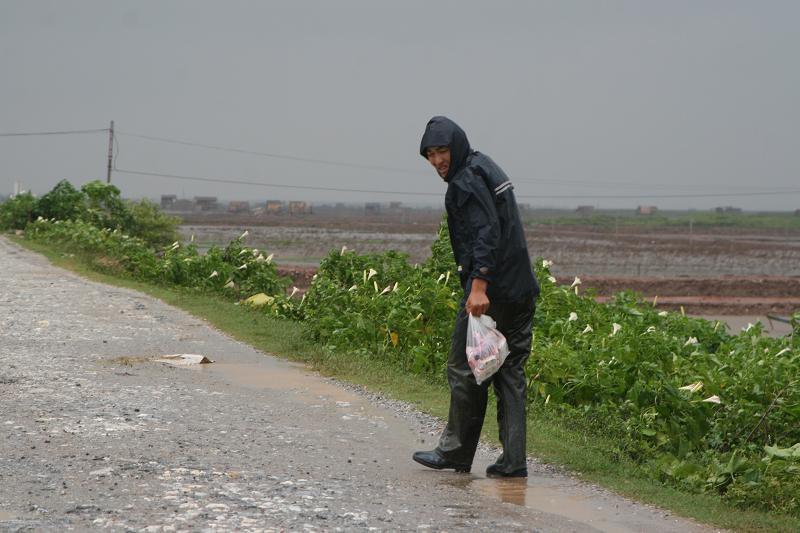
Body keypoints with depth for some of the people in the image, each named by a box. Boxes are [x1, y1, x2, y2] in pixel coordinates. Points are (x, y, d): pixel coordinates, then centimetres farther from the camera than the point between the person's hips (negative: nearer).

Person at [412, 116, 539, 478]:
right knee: (510, 372, 9)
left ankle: (456, 453, 12)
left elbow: (487, 233, -23)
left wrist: (479, 285, -30)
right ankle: (513, 461, 7)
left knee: (465, 369, 3)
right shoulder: (486, 168, 18)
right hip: (521, 291, 10)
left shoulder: (466, 182, -12)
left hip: (489, 292, -9)